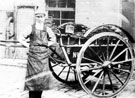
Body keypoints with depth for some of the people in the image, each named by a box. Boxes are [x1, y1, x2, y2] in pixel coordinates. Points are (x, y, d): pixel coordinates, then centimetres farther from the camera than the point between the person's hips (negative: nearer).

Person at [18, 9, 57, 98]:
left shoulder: (47, 29, 7)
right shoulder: (31, 28, 2)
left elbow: (54, 40, 19)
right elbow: (21, 39, 7)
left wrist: (47, 44, 6)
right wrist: (28, 45, 0)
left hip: (43, 55, 2)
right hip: (33, 55, -2)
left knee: (42, 75, 1)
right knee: (33, 75, -3)